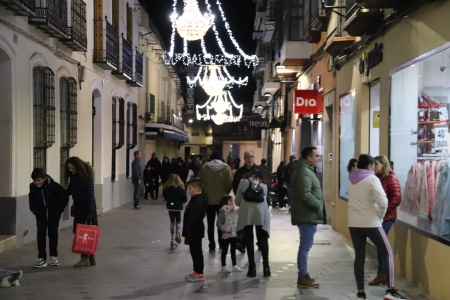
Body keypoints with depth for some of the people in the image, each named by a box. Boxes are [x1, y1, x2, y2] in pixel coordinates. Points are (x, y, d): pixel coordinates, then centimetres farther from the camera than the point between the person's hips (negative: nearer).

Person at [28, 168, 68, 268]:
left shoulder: (54, 186, -18)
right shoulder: (32, 187, -7)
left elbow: (64, 198, -7)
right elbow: (31, 199, 15)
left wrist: (59, 210, -5)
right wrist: (33, 209, 8)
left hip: (54, 216, -2)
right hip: (41, 216, 2)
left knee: (53, 235, 7)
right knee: (41, 236, -6)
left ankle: (54, 257, 22)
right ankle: (42, 258, -2)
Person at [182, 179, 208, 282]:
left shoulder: (197, 201, -23)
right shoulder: (198, 199, 10)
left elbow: (193, 219, -26)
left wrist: (188, 233, -24)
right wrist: (188, 232, 22)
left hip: (195, 232, -10)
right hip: (196, 231, 10)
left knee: (196, 251, -1)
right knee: (195, 251, 17)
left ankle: (199, 273, 7)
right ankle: (196, 271, 28)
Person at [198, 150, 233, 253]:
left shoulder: (204, 167, -3)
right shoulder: (226, 168, -8)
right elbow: (229, 183, -9)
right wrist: (226, 193, 8)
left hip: (208, 199, 1)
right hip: (222, 199, -1)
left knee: (211, 223, 8)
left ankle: (212, 246, 7)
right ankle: (222, 245, 15)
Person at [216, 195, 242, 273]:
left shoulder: (236, 211, 3)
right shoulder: (222, 212, -12)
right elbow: (218, 223, -15)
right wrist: (224, 228, -27)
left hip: (234, 234, 5)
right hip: (226, 235, -5)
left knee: (233, 250, 14)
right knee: (224, 251, 6)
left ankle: (234, 266, 22)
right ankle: (223, 267, 15)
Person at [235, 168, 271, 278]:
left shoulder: (243, 181, 17)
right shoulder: (264, 184, 23)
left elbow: (237, 201, 15)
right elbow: (265, 200, 17)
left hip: (246, 212, -1)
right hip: (261, 212, 1)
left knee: (248, 240, 6)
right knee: (263, 239, 10)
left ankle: (252, 268, 4)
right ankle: (266, 267, 7)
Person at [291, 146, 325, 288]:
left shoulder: (306, 170, 18)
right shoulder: (304, 172, -17)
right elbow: (305, 195, -25)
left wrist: (318, 207, 14)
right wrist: (319, 206, -17)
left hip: (308, 214, 11)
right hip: (307, 215, -11)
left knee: (305, 245, 16)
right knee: (306, 245, -7)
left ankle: (303, 275, 24)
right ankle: (303, 278, -2)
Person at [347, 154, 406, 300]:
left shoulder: (351, 180, 9)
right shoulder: (372, 179, -11)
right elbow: (383, 202, -18)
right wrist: (380, 216, -2)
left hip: (354, 223, 6)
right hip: (371, 223, -6)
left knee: (359, 256, 10)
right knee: (387, 253, 4)